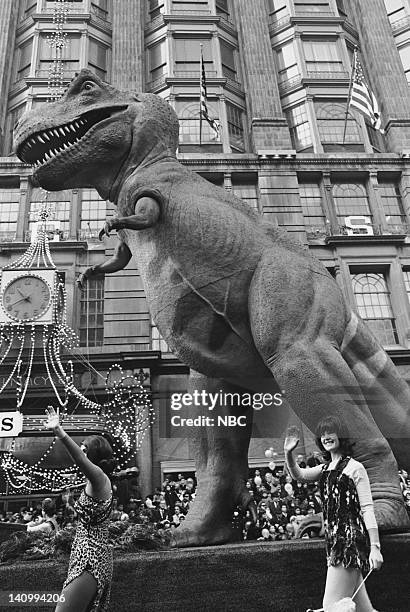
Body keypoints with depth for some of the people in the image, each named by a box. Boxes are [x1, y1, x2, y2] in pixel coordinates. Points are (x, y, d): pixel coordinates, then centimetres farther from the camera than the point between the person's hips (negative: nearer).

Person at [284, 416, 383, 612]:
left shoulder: (354, 468, -5)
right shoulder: (325, 469, 14)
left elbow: (367, 509, -10)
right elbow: (298, 474, -1)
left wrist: (375, 547, -16)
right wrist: (288, 454, -19)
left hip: (351, 540, -7)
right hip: (335, 541, 7)